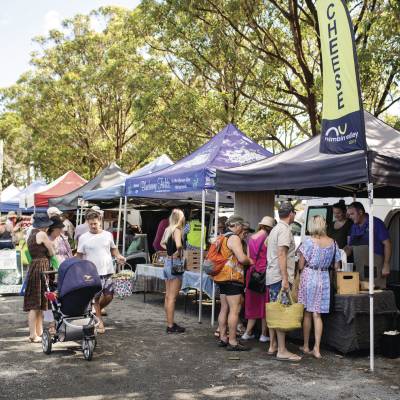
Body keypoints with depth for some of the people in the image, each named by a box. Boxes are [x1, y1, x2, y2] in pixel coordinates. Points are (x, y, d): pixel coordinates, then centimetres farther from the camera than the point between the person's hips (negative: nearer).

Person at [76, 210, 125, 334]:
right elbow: (79, 256, 3)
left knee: (109, 296, 3)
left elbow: (113, 249, 16)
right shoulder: (83, 238, 0)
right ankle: (99, 321, 18)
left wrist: (118, 256, -3)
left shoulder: (108, 235, 6)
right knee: (95, 298, 3)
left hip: (108, 271, 3)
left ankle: (96, 311, 30)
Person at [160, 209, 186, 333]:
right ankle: (171, 326, 4)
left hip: (167, 262, 9)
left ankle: (170, 322, 25)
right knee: (172, 297, -2)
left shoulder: (167, 229, 8)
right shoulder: (177, 230, -15)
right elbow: (179, 245, -34)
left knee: (168, 296, 15)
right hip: (175, 264, -9)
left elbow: (162, 243, 25)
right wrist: (177, 253, -15)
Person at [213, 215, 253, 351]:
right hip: (232, 277, -10)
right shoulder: (234, 238, -12)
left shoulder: (224, 238, 18)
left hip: (222, 277, 10)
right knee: (235, 310, -8)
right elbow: (242, 258, -20)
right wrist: (250, 261, 1)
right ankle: (232, 342, -7)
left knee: (224, 308, 14)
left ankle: (223, 338, 19)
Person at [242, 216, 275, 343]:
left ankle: (248, 332, 17)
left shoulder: (251, 238, 10)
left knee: (253, 303, 15)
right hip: (264, 274, -6)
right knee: (264, 304, 5)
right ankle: (264, 334, 12)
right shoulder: (267, 239, -10)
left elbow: (248, 257, 12)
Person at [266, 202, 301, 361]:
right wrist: (285, 279, -22)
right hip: (280, 276, -10)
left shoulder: (275, 229, 18)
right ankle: (282, 351, -7)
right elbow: (281, 254, -20)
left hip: (271, 276, 10)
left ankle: (272, 346, 18)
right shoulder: (285, 230, -12)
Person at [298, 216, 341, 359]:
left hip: (308, 277, -3)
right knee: (317, 314, 7)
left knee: (307, 313, 10)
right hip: (324, 278, 3)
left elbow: (301, 265, -9)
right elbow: (336, 266, 7)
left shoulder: (309, 242, -11)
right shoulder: (332, 242, 1)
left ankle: (306, 346, 20)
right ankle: (317, 348, 4)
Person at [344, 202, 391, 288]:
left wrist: (386, 265, -13)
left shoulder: (376, 223, -5)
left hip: (375, 268, -6)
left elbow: (387, 244, -8)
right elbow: (350, 247, 19)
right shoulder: (354, 227, 14)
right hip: (359, 270, 6)